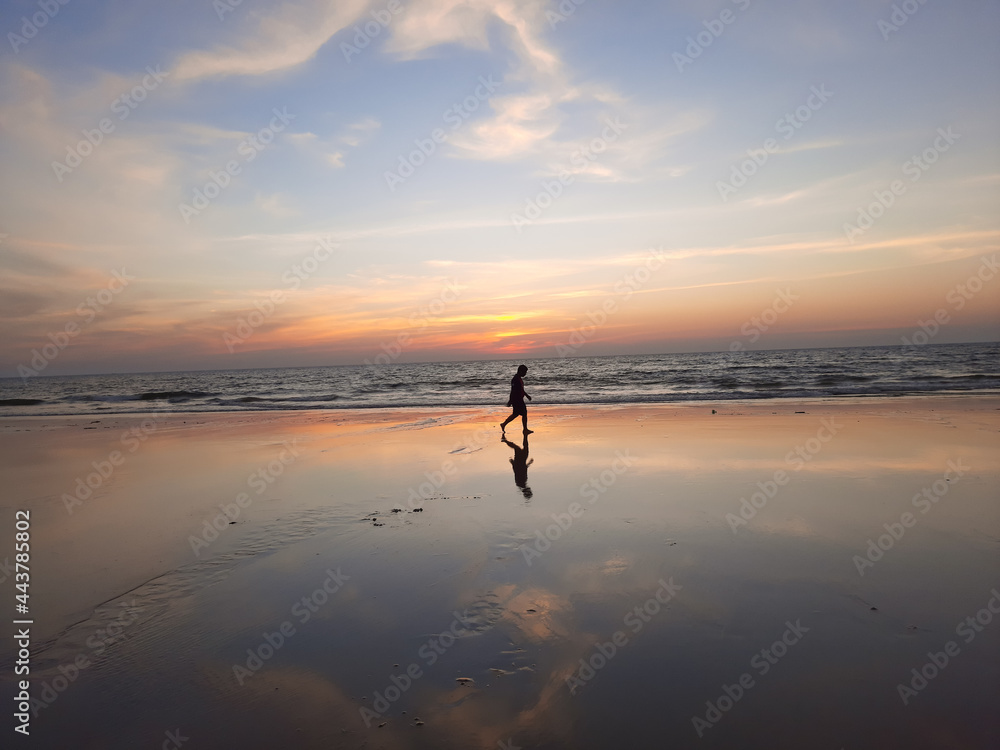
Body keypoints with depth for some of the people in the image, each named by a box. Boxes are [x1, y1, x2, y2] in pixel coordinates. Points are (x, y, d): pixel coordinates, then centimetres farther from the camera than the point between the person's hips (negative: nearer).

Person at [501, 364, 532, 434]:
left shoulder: (519, 378, 12)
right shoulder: (515, 379, -21)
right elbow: (513, 391, -23)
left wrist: (527, 395, 26)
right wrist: (510, 401, -23)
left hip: (519, 399, 11)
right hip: (516, 400, -11)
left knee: (515, 414, 18)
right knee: (524, 413, -4)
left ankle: (503, 424, 28)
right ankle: (525, 430, 7)